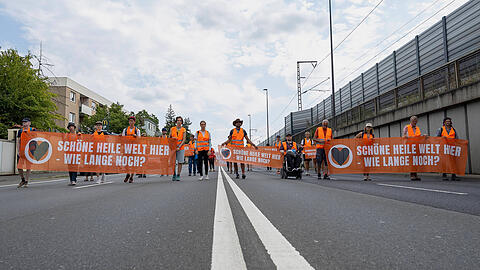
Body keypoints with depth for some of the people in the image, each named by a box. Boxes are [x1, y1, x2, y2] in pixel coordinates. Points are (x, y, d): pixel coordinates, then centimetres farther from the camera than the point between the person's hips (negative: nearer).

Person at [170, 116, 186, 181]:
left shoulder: (183, 130, 3)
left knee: (180, 162, -1)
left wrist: (179, 147, -14)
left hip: (180, 148, -1)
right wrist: (172, 138, -11)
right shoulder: (172, 129, 8)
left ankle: (178, 175, 6)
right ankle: (174, 175, 9)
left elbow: (184, 139, -4)